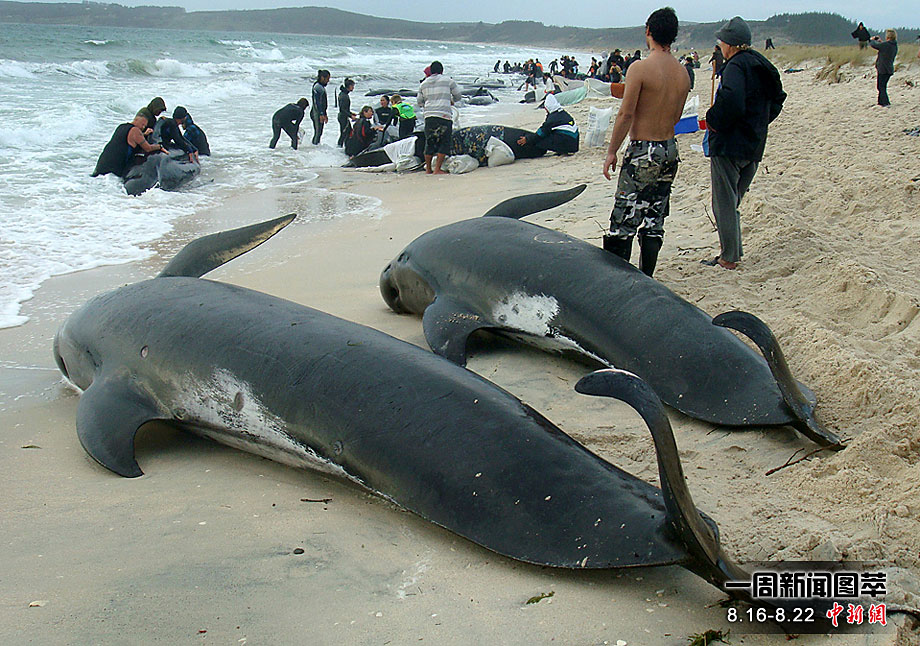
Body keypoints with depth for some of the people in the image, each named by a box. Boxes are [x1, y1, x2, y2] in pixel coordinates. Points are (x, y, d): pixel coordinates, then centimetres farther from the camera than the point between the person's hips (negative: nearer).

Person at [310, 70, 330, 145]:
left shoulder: (322, 87, 17)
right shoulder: (317, 86, -12)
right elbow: (316, 101, -19)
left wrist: (325, 115, 25)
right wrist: (321, 114, -24)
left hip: (321, 114, 10)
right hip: (317, 113, -10)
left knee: (319, 133, 11)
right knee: (317, 132, -9)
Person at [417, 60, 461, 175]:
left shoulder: (423, 84, 15)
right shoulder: (448, 81, 5)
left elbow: (420, 103, 20)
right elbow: (458, 96, 13)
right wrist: (451, 101, 34)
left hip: (428, 115, 4)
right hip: (444, 115, -4)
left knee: (429, 142, 11)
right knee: (444, 143, -1)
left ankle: (428, 169, 15)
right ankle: (437, 169, -7)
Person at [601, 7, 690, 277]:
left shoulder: (640, 68, -14)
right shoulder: (683, 73, 5)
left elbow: (626, 115, -15)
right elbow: (676, 117, 13)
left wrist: (612, 151, -8)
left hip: (643, 152, -7)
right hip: (670, 149, 7)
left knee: (624, 220, 0)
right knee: (654, 220, 13)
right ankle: (646, 278, 18)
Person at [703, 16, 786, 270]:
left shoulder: (736, 66, -15)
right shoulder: (761, 66, 12)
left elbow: (731, 102, -31)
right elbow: (777, 101, 21)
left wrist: (713, 121, -14)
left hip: (729, 145, -9)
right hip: (754, 146, 9)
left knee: (724, 203, 0)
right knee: (732, 201, 19)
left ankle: (729, 257, 4)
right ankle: (733, 252, 23)